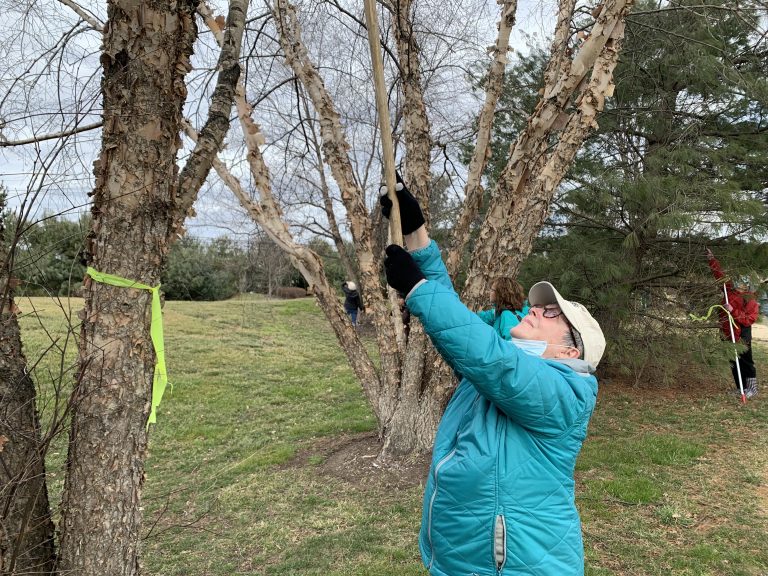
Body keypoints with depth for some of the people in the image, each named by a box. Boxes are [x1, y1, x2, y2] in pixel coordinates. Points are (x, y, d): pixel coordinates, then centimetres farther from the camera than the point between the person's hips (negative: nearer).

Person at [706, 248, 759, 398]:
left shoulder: (750, 299, -11)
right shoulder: (729, 289, 4)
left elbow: (749, 320, -18)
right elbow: (719, 275, 13)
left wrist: (733, 311, -25)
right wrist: (712, 260, 9)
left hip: (741, 336, -6)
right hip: (727, 334, 6)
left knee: (745, 361, 1)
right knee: (734, 363, 13)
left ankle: (752, 387, 15)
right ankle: (740, 388, 23)